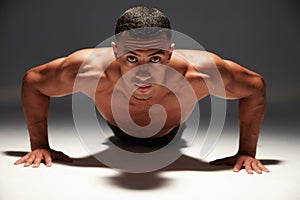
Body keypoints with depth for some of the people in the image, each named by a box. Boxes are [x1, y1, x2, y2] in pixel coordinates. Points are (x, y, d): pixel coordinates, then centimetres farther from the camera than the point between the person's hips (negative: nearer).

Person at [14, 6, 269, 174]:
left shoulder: (199, 73, -47)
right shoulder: (91, 70, -45)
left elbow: (255, 86, -27)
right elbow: (32, 81, -25)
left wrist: (246, 152, -27)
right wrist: (40, 145, -25)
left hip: (169, 137, 1)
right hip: (120, 135, 0)